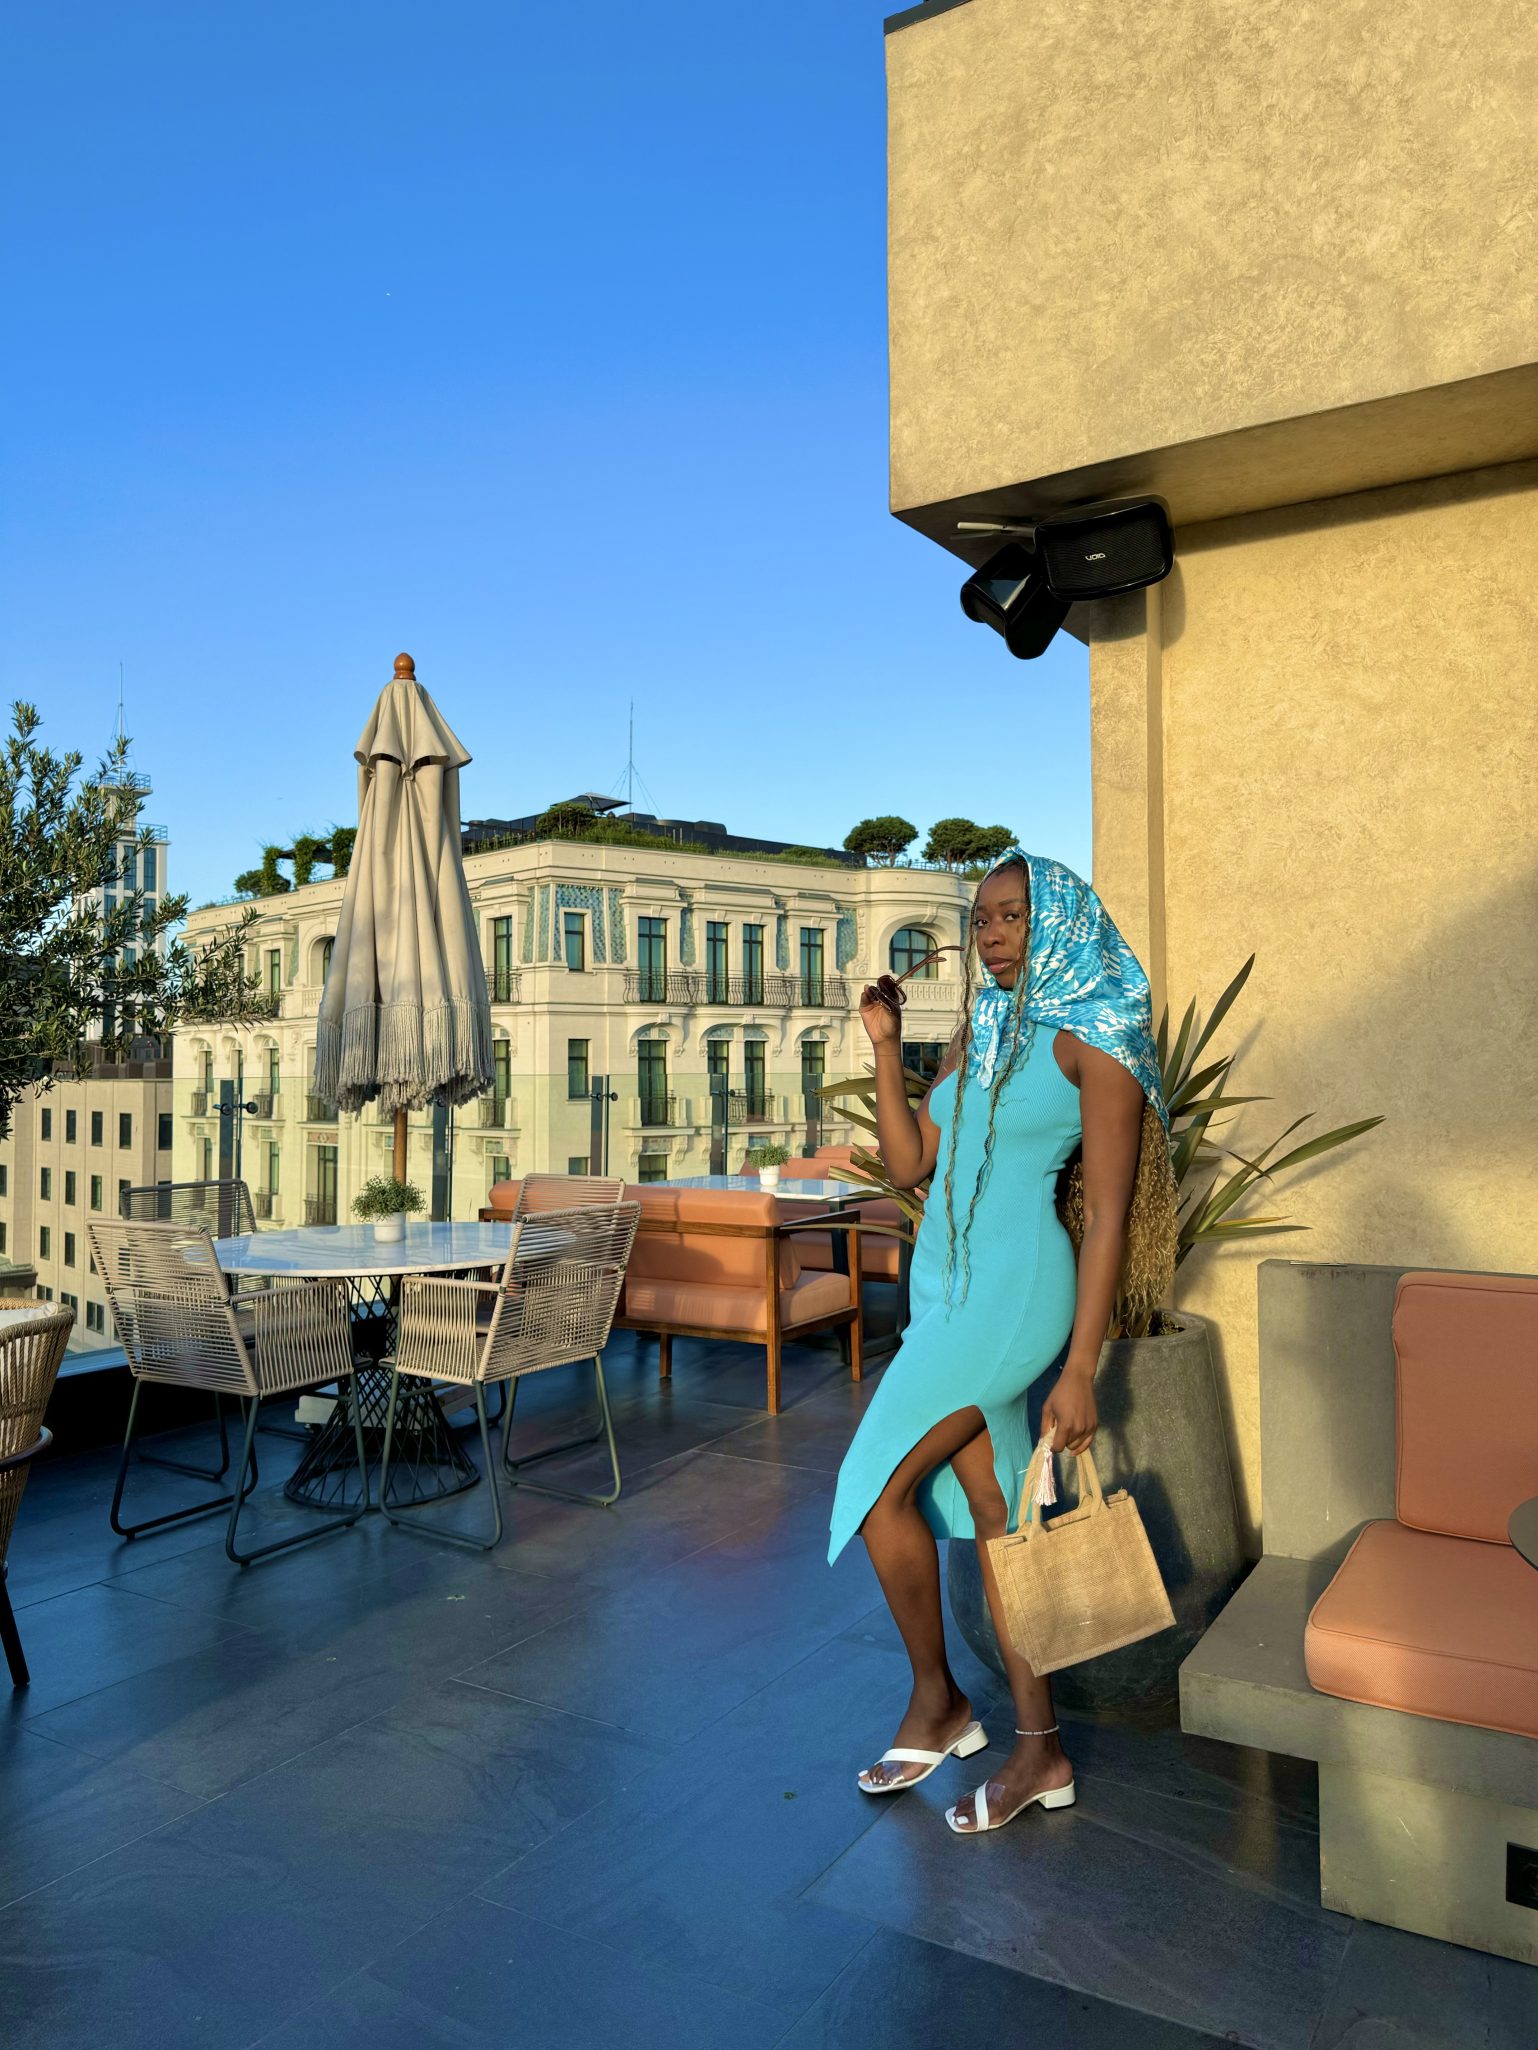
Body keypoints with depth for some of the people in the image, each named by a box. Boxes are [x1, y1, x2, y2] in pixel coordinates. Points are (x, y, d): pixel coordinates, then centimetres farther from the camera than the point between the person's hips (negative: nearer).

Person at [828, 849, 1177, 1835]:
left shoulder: (1096, 1040, -9)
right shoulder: (978, 1035, 13)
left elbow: (1109, 1212, -13)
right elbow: (909, 1164, 12)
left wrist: (1081, 1371, -17)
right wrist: (886, 1048, 3)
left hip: (1017, 1289, -8)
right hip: (945, 1288, 8)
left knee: (880, 1485, -6)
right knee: (991, 1513, 12)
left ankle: (936, 1702, 17)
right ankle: (1040, 1753, 25)